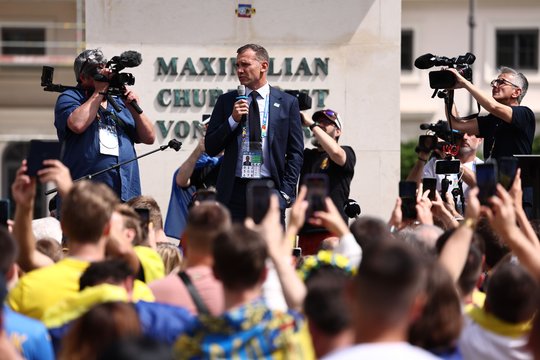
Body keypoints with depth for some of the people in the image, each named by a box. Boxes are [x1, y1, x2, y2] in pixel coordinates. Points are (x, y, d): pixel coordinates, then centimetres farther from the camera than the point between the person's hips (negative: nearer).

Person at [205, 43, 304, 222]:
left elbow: (295, 153, 7)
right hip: (234, 192, 1)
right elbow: (210, 148, 9)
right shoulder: (226, 101, 11)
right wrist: (233, 119, -5)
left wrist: (286, 191, -3)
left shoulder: (287, 103, 7)